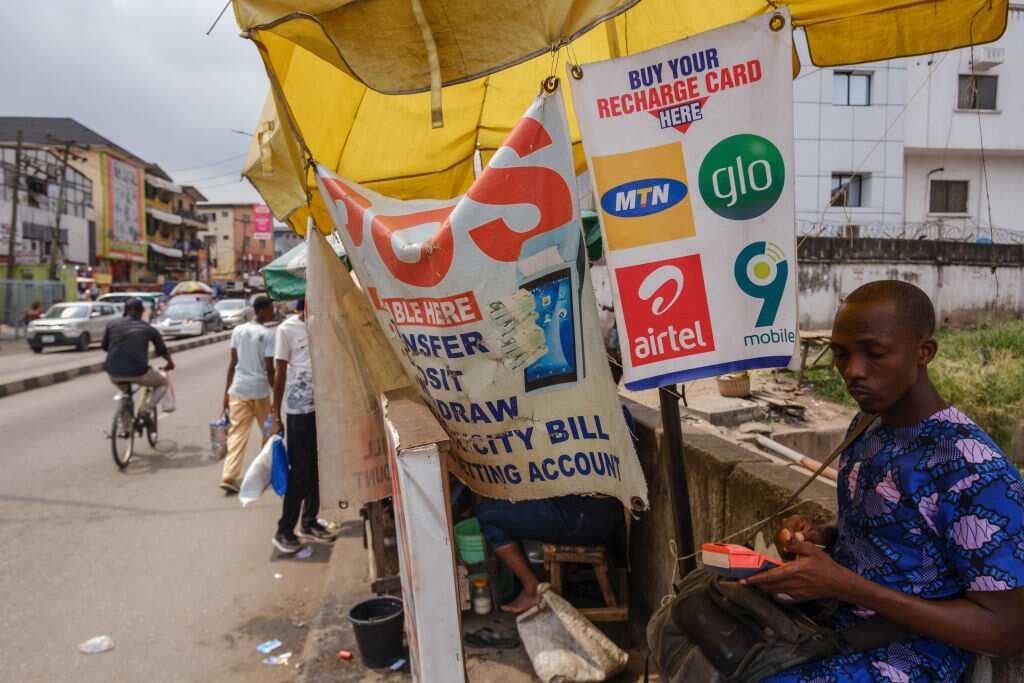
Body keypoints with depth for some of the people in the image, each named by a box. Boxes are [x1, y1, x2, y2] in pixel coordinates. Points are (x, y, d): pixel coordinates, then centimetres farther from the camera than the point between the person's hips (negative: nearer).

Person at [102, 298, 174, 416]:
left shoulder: (111, 325, 9)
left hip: (114, 375, 3)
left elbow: (104, 346, 20)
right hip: (137, 373, -3)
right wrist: (170, 363, 37)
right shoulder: (148, 328, 6)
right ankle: (146, 409, 2)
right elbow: (162, 350, 17)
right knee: (162, 383, 23)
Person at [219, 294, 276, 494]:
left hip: (238, 389, 4)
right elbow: (269, 369, -10)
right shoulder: (267, 334, -9)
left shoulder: (238, 330, 5)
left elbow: (232, 363, 7)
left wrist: (226, 391, 12)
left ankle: (229, 477, -9)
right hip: (259, 390, -4)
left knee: (237, 433, 1)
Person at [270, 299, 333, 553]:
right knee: (298, 472, 0)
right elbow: (280, 373, -6)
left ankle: (309, 522, 27)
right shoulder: (287, 329, -7)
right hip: (300, 410, -5)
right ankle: (284, 531, 12)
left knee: (317, 468, 13)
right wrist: (276, 417, -7)